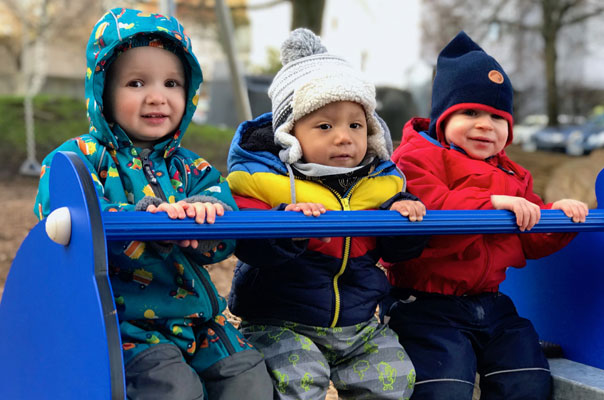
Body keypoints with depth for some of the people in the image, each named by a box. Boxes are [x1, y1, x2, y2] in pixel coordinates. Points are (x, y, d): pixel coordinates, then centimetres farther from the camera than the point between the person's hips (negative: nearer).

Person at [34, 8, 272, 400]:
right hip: (123, 323, -5)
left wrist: (202, 212, -27)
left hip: (197, 318, 5)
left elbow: (224, 240, -3)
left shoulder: (190, 168, 11)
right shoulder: (80, 158, -3)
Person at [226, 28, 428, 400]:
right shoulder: (264, 176, -12)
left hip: (358, 324, 5)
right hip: (281, 323, -4)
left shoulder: (379, 182, 3)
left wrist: (402, 212, -13)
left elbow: (398, 249, 8)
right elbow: (244, 240, -24)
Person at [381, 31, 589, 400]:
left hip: (490, 305, 7)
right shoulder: (418, 158, -6)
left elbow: (530, 243, 19)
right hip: (427, 306, -7)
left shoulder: (512, 176, 19)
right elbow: (426, 211, -25)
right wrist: (491, 203, -29)